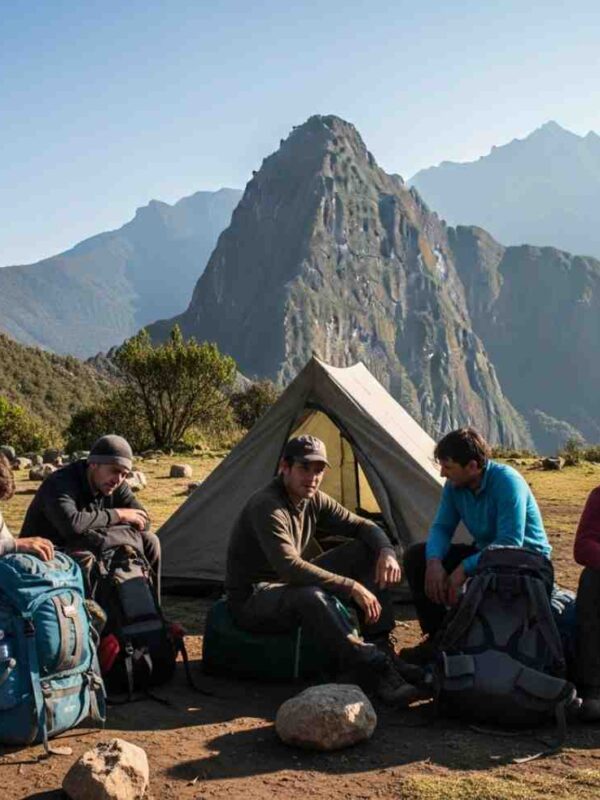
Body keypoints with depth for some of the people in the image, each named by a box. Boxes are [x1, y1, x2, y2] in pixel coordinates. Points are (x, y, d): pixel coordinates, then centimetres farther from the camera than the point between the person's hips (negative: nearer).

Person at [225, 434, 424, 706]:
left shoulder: (314, 501, 0)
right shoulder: (266, 507, -27)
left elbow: (363, 527, 7)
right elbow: (290, 568, -36)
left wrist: (386, 551, -16)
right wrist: (352, 587, -35)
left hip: (293, 586, 9)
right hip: (252, 601, -9)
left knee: (367, 550, -3)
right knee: (310, 596, -43)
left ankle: (379, 648, -4)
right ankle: (374, 670, -35)